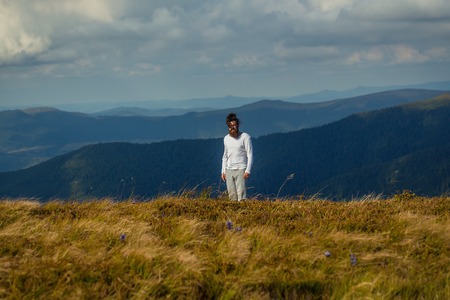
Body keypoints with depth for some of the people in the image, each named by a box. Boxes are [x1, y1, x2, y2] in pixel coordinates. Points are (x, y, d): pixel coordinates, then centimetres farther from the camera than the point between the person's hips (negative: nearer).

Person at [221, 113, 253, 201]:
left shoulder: (245, 137, -5)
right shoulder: (226, 138, 13)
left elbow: (250, 155, -7)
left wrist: (248, 170, -15)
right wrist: (223, 171, 15)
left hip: (241, 170, -5)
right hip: (229, 170, 6)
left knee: (241, 194, -13)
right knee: (231, 195, 2)